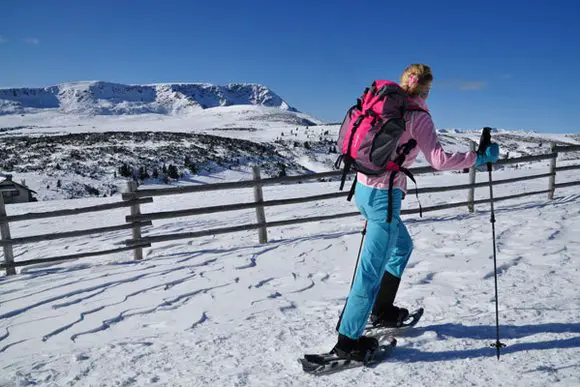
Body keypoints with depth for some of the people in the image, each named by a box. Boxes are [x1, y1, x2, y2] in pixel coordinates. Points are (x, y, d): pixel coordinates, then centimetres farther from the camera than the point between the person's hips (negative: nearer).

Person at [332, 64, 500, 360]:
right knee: (373, 268, 0)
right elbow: (439, 160, -16)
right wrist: (479, 158, -5)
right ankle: (348, 340, 8)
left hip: (362, 188, 8)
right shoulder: (418, 116, -10)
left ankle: (382, 310, 36)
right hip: (385, 196, -8)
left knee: (402, 246, 27)